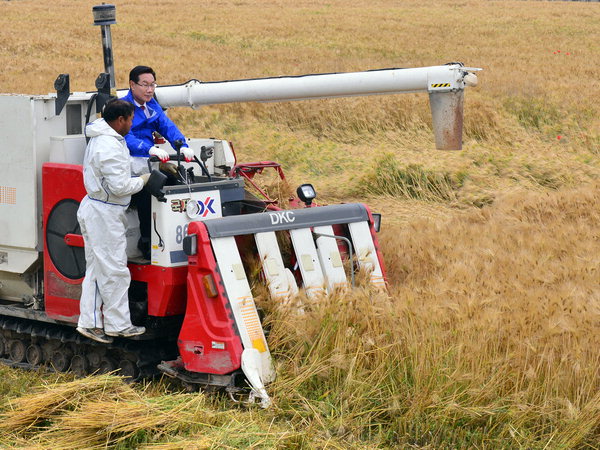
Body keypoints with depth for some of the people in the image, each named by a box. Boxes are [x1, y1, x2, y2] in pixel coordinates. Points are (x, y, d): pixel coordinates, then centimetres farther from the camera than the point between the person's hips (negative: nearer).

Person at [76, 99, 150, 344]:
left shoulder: (99, 139, 12)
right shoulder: (110, 147, -22)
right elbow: (119, 186, -24)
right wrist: (143, 179, -8)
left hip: (95, 210, 11)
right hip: (105, 213, -11)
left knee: (96, 268, 14)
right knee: (114, 270, -2)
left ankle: (89, 322, 16)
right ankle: (118, 325, 6)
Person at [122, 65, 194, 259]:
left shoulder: (152, 105, 17)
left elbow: (167, 126, 5)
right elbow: (125, 136, -21)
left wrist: (183, 146, -15)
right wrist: (150, 149, -38)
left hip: (149, 158, 7)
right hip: (128, 161, -7)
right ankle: (146, 241, -22)